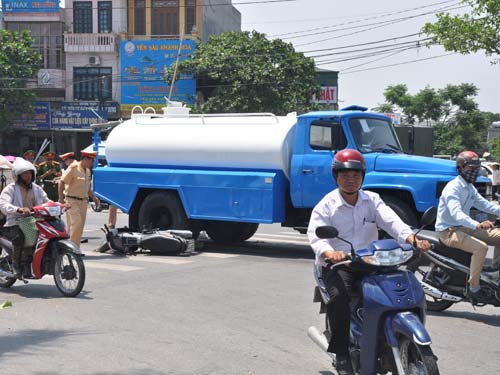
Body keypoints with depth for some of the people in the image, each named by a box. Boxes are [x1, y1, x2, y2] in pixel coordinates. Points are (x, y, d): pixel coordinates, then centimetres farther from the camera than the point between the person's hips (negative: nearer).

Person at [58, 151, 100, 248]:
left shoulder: (87, 171, 14)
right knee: (76, 223, -16)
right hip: (72, 201, -8)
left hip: (83, 201, 8)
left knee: (81, 226, 7)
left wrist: (93, 197, 16)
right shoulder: (74, 168, -11)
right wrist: (61, 198, -20)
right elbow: (62, 182, -14)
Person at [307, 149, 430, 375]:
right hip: (338, 264, -4)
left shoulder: (372, 201, 10)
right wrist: (330, 253, -38)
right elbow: (315, 234, -15)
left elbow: (392, 222, -5)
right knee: (338, 296, -32)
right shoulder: (326, 205, 0)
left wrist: (413, 239, -25)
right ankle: (342, 355, -21)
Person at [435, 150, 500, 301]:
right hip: (449, 231, -9)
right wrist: (477, 225, -49)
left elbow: (483, 204, 12)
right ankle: (473, 288, -24)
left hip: (464, 227, 9)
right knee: (481, 247, -31)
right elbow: (456, 213, -34)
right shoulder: (453, 188, -20)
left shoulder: (470, 188, 12)